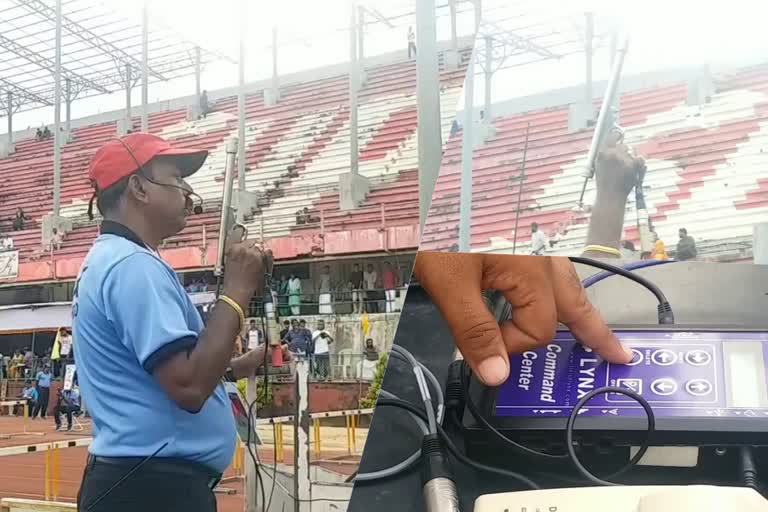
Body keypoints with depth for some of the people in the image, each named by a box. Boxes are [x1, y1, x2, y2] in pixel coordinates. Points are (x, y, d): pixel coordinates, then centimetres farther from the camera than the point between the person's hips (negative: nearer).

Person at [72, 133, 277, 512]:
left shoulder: (110, 261, 15)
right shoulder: (134, 264, -18)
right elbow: (189, 387, -28)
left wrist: (237, 368, 15)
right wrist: (237, 290, -20)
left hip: (147, 481, 10)